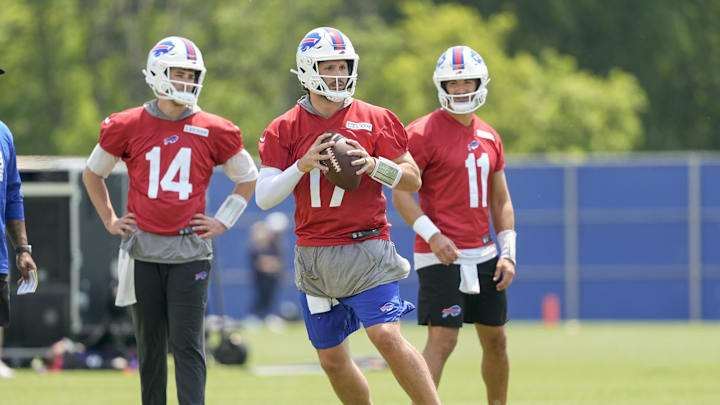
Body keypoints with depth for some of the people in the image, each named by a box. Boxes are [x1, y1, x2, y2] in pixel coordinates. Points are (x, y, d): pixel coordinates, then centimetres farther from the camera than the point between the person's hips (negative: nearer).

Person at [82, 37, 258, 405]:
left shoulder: (213, 131, 1)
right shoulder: (127, 127, 1)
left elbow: (247, 179, 16)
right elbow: (93, 174, 17)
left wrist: (223, 222, 7)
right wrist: (109, 220, 10)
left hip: (189, 250, -1)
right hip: (143, 250, 1)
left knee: (188, 344, -7)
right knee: (150, 345, 8)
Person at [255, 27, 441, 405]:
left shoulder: (375, 120, 0)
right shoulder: (285, 129, 3)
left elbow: (412, 179, 2)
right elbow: (264, 197, -4)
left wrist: (375, 166, -16)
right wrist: (303, 166, -19)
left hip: (365, 248, -3)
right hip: (313, 255, 3)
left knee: (387, 336, -20)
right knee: (332, 360, 8)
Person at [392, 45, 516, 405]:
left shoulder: (489, 138, 13)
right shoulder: (423, 133, -8)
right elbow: (401, 193, -12)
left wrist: (508, 253, 8)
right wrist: (433, 235, -23)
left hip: (483, 254, 7)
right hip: (441, 255, -7)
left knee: (495, 340, 12)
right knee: (442, 340, -14)